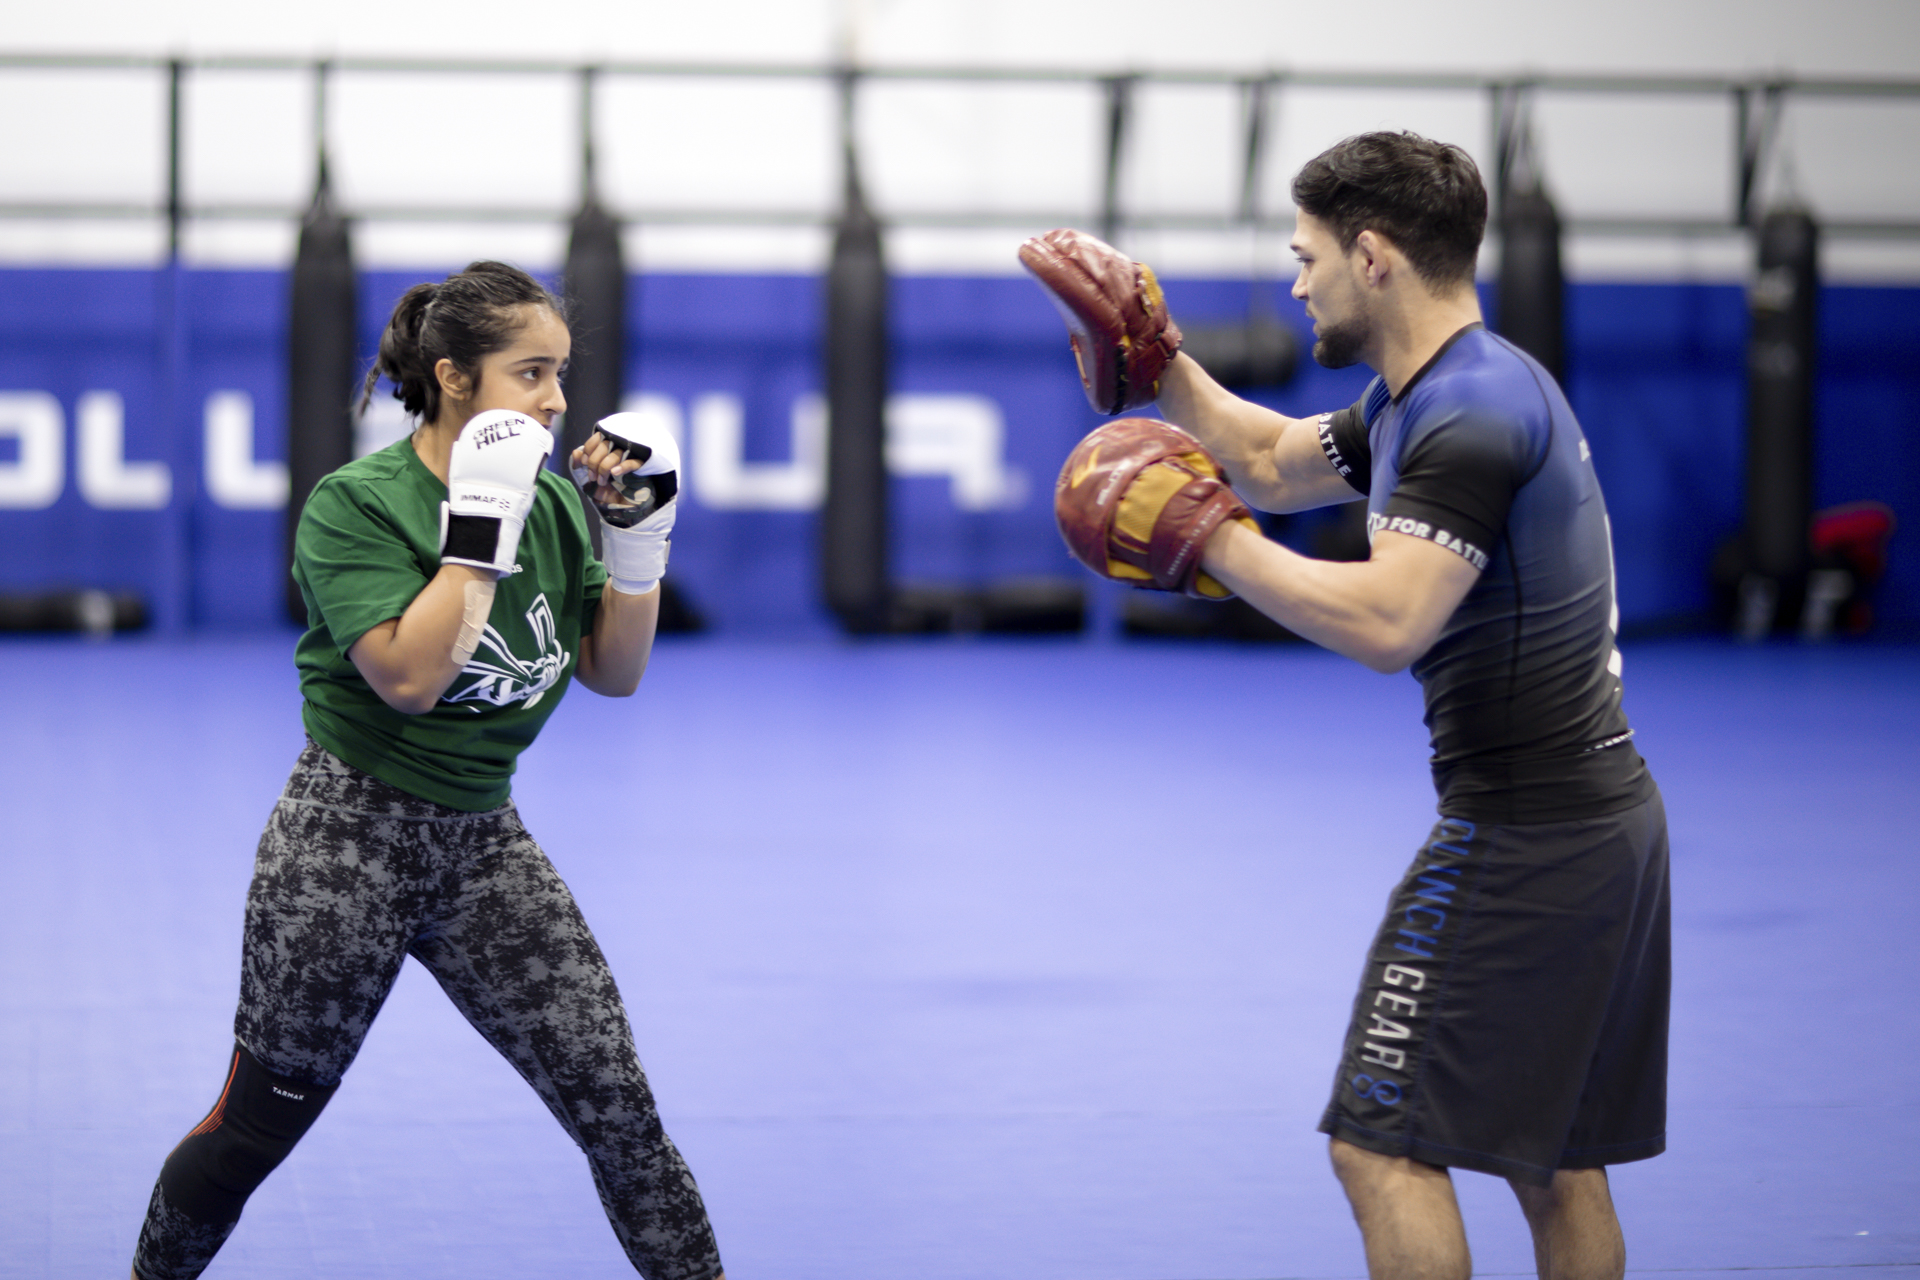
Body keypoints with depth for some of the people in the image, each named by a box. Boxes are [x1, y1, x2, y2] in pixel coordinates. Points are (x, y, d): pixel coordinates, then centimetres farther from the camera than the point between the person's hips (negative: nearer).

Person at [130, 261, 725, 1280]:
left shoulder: (553, 500, 2)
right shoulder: (356, 504, -15)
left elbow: (613, 672, 5)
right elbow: (409, 676, -26)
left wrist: (638, 530, -7)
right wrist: (484, 524, -26)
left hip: (481, 841, 5)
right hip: (348, 840, -5)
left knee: (614, 1100, -4)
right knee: (260, 1121, 6)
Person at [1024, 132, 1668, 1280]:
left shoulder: (1472, 414, -19)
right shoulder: (1423, 397, 14)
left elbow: (1385, 623, -30)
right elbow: (1275, 462, 29)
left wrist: (1206, 540, -20)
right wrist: (1153, 361, 20)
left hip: (1522, 832, -10)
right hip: (1606, 810, 10)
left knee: (1383, 1145, -7)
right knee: (1552, 1160, 15)